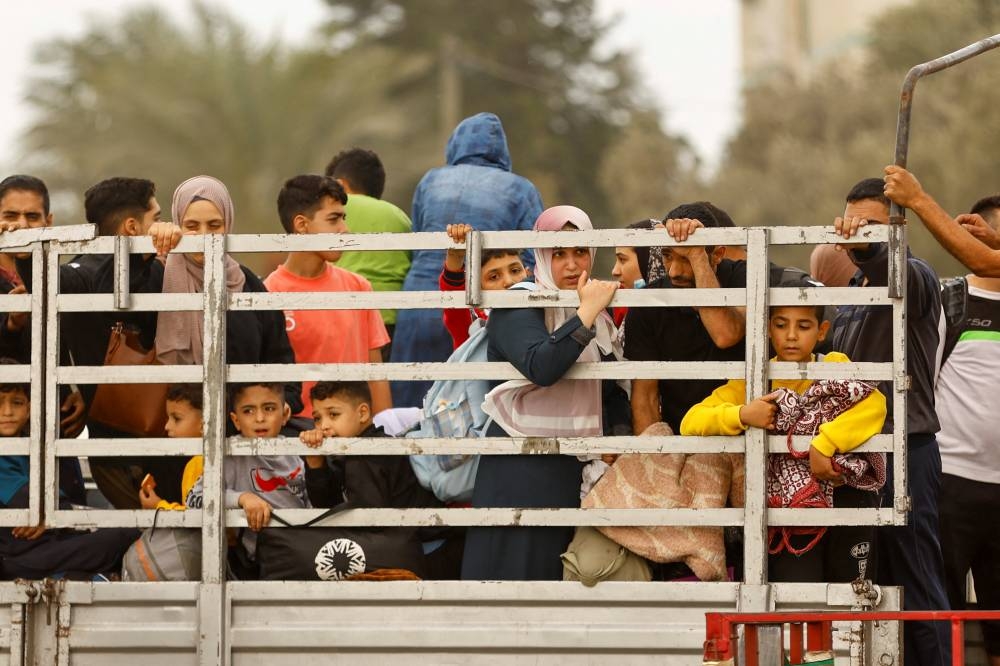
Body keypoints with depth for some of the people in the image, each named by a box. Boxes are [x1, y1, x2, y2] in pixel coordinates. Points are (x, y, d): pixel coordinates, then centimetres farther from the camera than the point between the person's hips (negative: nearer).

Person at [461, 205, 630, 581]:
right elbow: (541, 367, -25)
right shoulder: (517, 307, -7)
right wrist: (586, 315, -22)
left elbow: (614, 394, 20)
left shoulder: (599, 316, 15)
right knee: (518, 572, -8)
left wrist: (618, 438, 4)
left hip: (576, 466, 7)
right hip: (522, 469, -6)